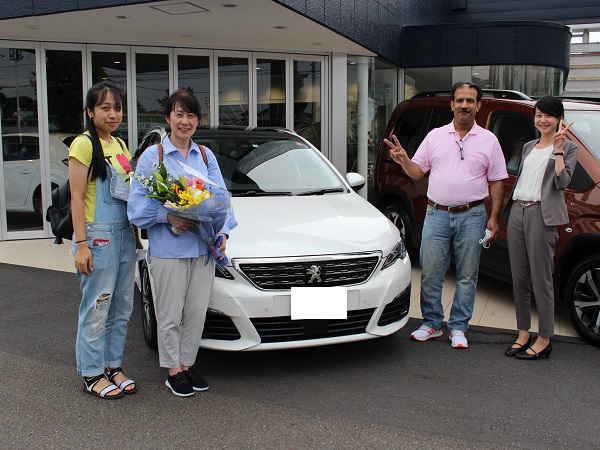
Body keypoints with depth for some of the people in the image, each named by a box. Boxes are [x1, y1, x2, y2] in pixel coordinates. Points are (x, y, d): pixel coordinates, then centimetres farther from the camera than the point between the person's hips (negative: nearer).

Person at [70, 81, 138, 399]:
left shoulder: (120, 145, 15)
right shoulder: (84, 145, -7)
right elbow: (77, 198, -11)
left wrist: (135, 234, 15)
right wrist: (81, 244, -17)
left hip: (124, 235, 7)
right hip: (97, 236, -7)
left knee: (122, 306, 11)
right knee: (96, 309, -1)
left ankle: (113, 367, 23)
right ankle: (92, 374, 12)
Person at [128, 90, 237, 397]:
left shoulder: (206, 156, 11)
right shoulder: (152, 156, -2)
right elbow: (137, 204, -5)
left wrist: (223, 233, -6)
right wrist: (169, 217, -19)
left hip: (203, 248, 4)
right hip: (167, 250, -4)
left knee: (197, 312, 11)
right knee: (170, 315, 6)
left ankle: (188, 363, 29)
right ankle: (173, 370, 22)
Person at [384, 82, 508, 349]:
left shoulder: (488, 140, 4)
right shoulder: (435, 136, 8)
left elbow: (496, 182, 4)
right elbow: (417, 172, 8)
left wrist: (494, 218, -3)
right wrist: (403, 160, -14)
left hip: (471, 216, -1)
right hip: (437, 214, 1)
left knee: (467, 276, 6)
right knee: (429, 273, 3)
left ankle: (458, 328, 18)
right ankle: (431, 324, 19)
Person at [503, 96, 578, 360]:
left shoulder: (568, 147, 3)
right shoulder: (529, 147, 21)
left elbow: (562, 182, -11)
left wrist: (558, 148, -14)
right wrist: (509, 209, 15)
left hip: (542, 214, -6)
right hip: (517, 212, 6)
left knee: (541, 279, -5)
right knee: (519, 277, 8)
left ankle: (544, 340, 4)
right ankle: (523, 334, 18)